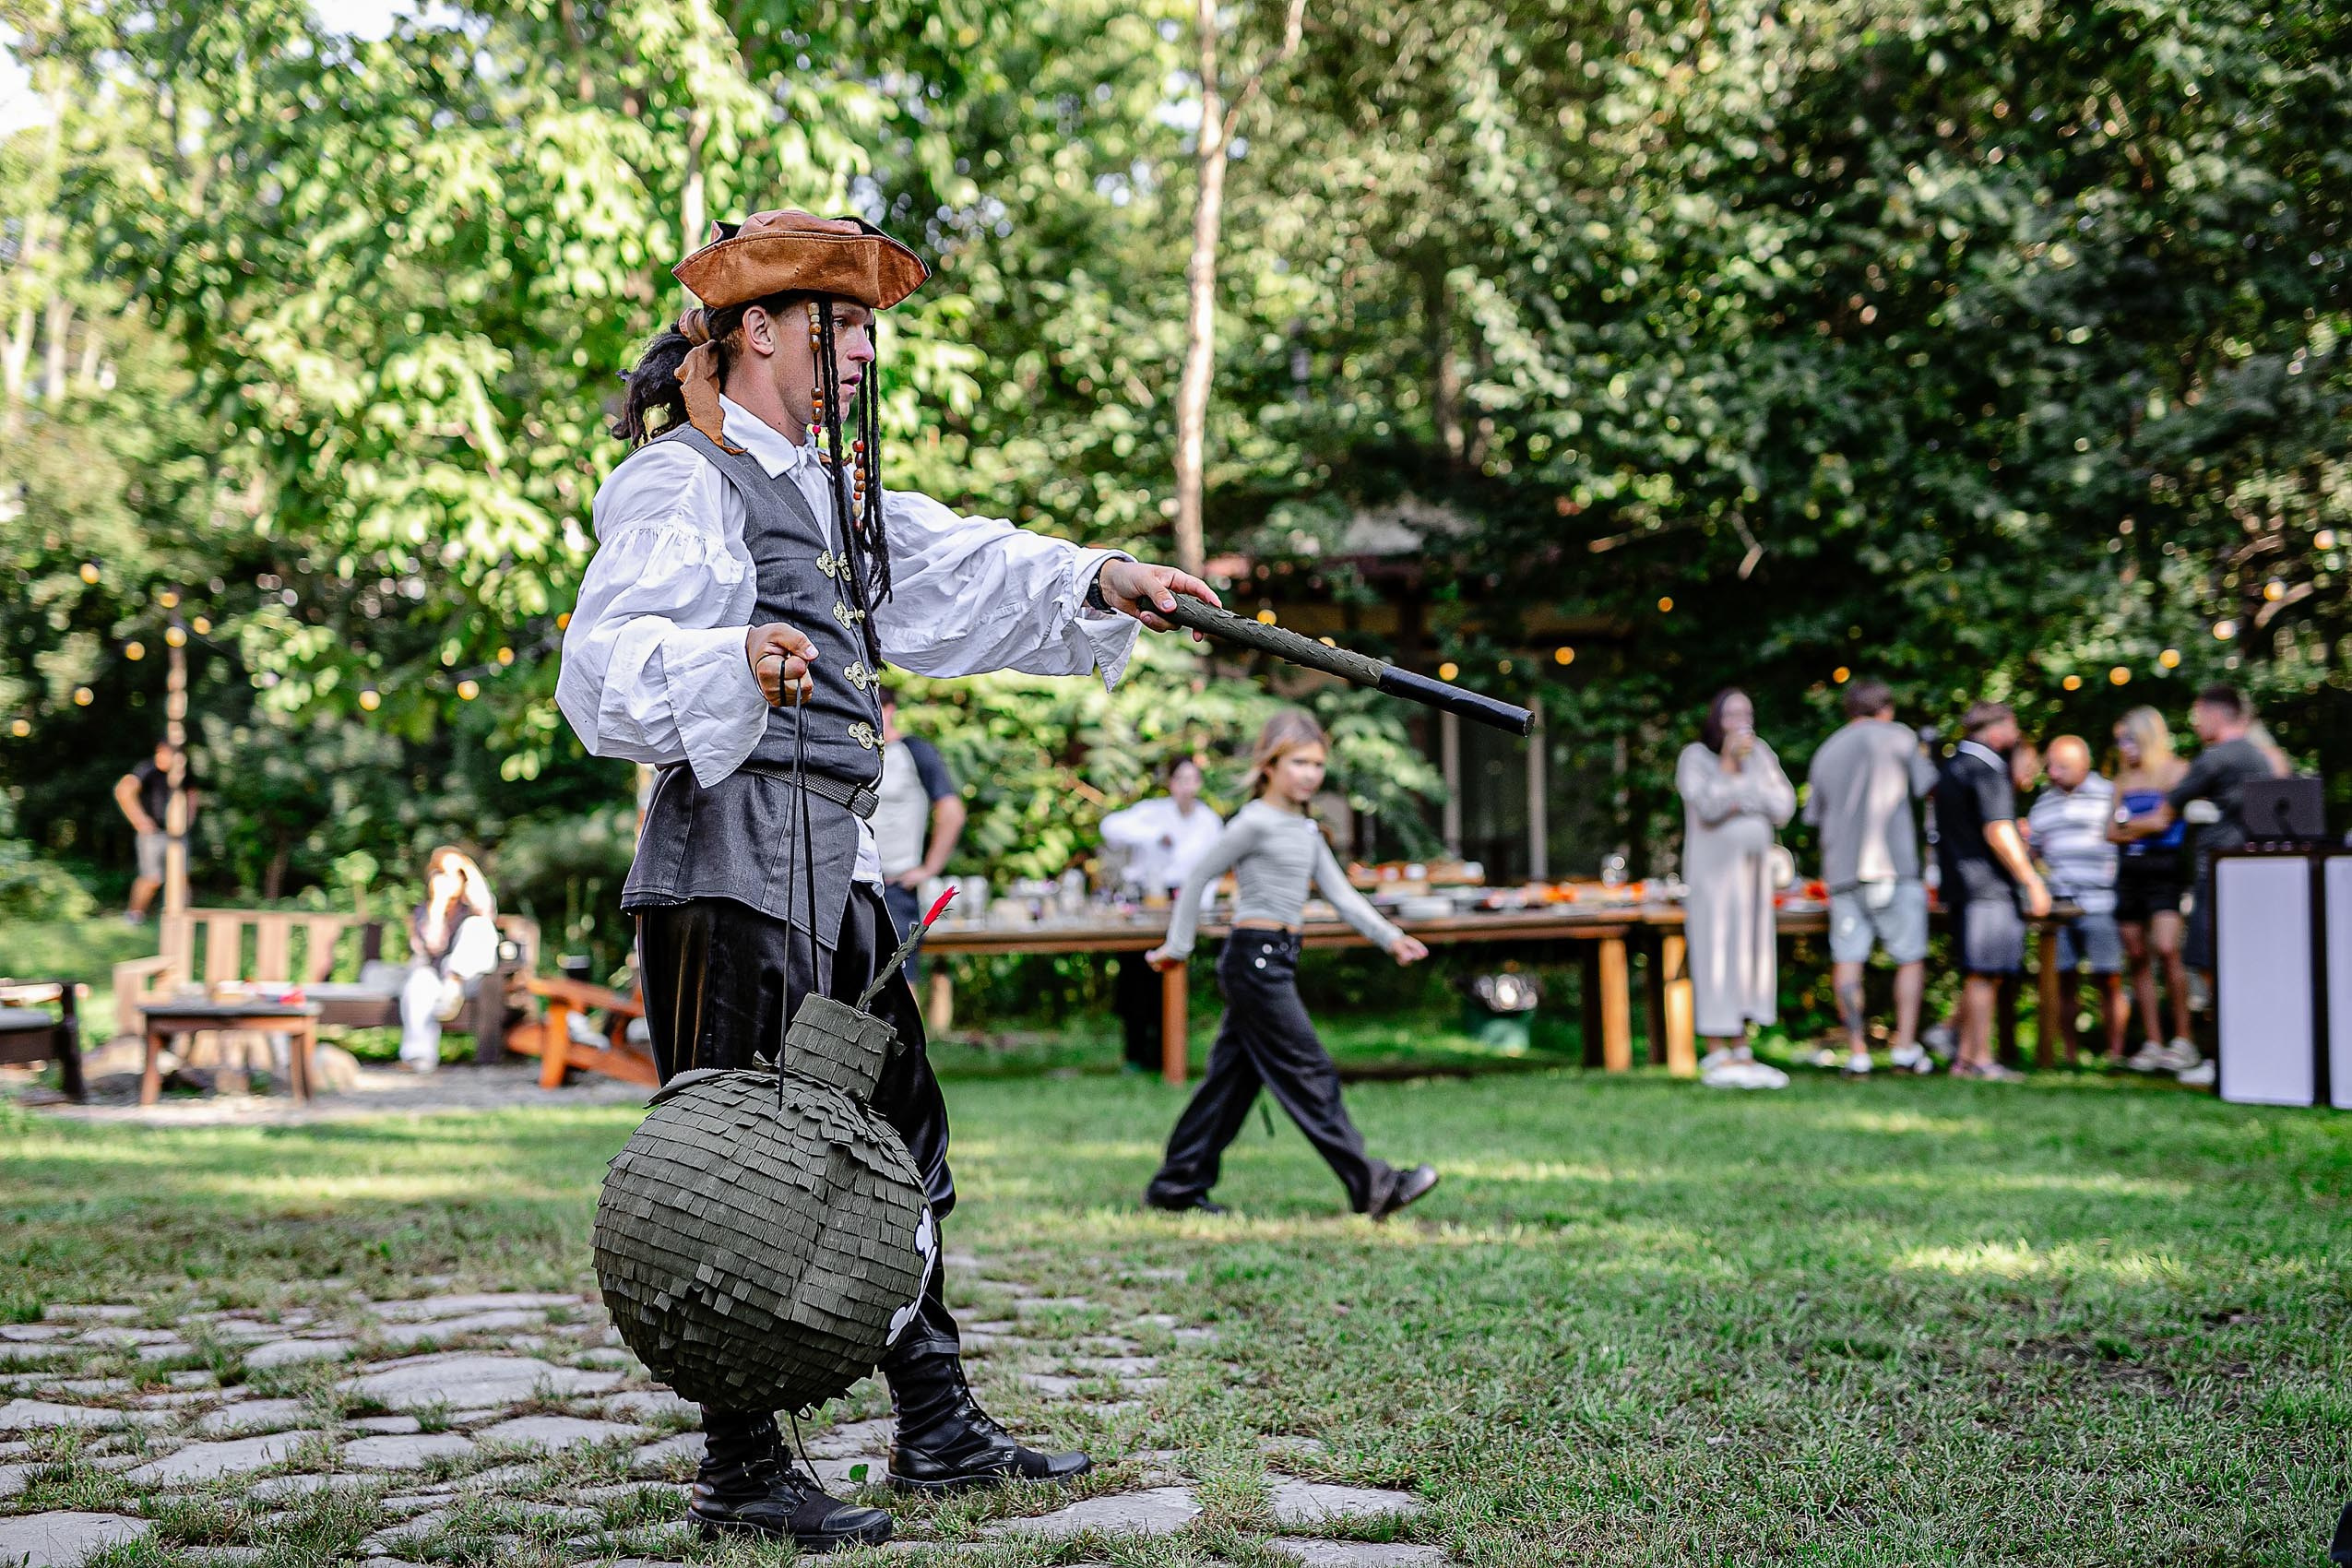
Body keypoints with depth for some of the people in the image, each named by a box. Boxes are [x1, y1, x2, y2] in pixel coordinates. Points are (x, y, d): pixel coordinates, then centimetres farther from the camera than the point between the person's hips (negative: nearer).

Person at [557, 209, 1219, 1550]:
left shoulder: (830, 487, 20)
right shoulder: (681, 480, -10)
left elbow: (962, 569, 14)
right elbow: (608, 670, -23)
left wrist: (1097, 581, -2)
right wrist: (735, 664, -42)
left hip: (836, 868, 10)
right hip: (732, 867, -10)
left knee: (897, 1137, 15)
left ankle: (939, 1428, 25)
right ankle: (742, 1474, 6)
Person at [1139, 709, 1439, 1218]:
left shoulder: (1306, 830, 15)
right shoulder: (1255, 822, -10)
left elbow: (1340, 892, 11)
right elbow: (1198, 876, -6)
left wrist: (1390, 938, 0)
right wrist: (1178, 946, -3)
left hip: (1277, 961, 9)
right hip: (1254, 959, -9)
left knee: (1233, 1077, 10)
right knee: (1310, 1073, -7)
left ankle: (1177, 1186, 16)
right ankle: (1372, 1186, -6)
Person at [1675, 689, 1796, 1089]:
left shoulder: (1760, 754, 7)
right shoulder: (1695, 757, -6)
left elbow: (1783, 809, -1)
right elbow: (1708, 807, -21)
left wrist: (1740, 801, -13)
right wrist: (1728, 760, -20)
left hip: (1753, 871, 6)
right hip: (1712, 872, -6)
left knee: (1749, 956, 6)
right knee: (1716, 956, -8)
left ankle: (1742, 1053, 11)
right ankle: (1716, 1058, -7)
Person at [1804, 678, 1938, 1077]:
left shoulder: (1825, 752, 17)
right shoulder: (1898, 737, 3)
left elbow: (1814, 815, 20)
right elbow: (1928, 787, 8)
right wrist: (1922, 757, 26)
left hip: (1841, 869, 4)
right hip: (1892, 864, -3)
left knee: (1847, 961, 0)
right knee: (1910, 957, 5)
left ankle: (1856, 1051, -3)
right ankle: (1906, 1045, -3)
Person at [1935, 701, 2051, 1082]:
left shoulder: (1951, 767, 18)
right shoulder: (1986, 769, -11)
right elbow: (1997, 831, -18)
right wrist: (2033, 882, -15)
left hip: (1961, 886, 10)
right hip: (1986, 886, -10)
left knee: (1976, 976, 13)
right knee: (1984, 975, -8)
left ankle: (1965, 1058, 14)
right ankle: (1980, 1060, -8)